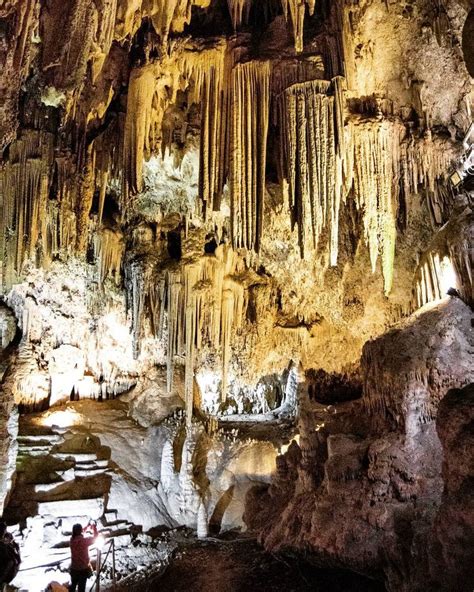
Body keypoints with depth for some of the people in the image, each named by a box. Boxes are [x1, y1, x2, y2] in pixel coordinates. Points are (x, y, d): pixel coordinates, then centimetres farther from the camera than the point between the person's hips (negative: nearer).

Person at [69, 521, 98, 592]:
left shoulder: (72, 540, -8)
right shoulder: (84, 541, -24)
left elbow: (80, 535, 13)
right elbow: (95, 538, -7)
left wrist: (88, 526, 18)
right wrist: (94, 526, 5)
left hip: (74, 568, 5)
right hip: (83, 568, -5)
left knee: (73, 585, 22)